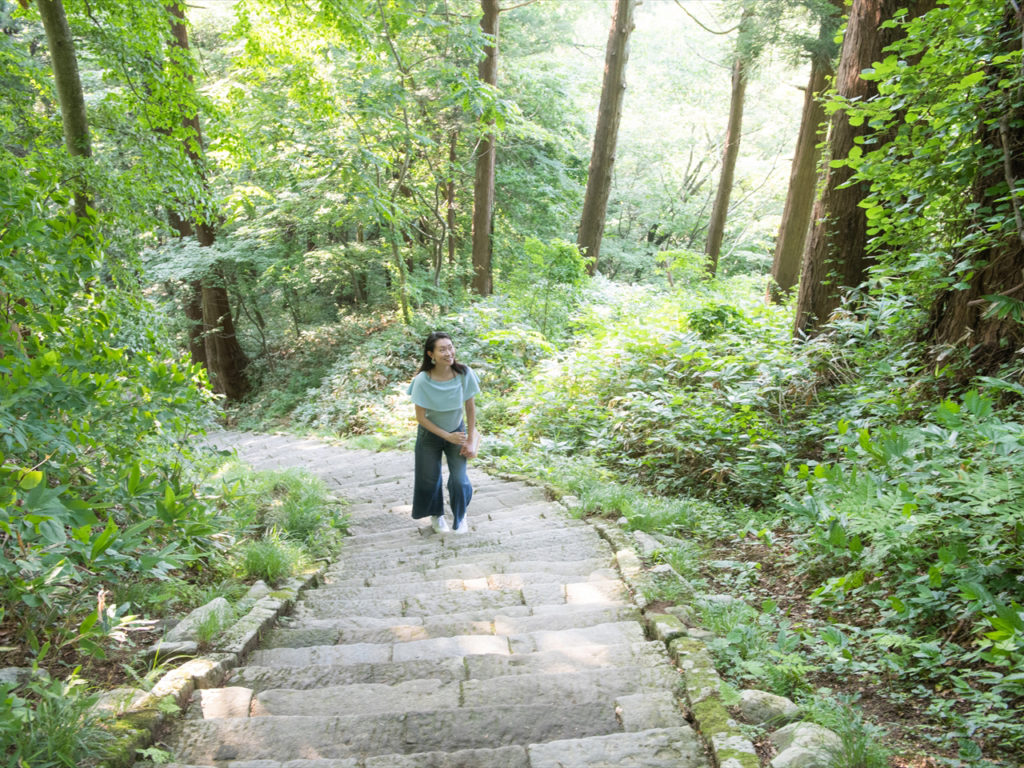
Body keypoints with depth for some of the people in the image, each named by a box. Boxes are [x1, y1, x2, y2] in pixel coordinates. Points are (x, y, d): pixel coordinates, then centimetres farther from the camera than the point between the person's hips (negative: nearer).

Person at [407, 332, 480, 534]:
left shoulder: (464, 373, -22)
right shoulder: (423, 381, -28)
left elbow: (470, 408, -10)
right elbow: (421, 417, -18)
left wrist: (470, 441, -7)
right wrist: (447, 436, -18)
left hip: (457, 430, 1)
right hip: (430, 434, -1)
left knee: (459, 480, -2)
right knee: (430, 479, 12)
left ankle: (460, 516, 30)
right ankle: (437, 516, 43)